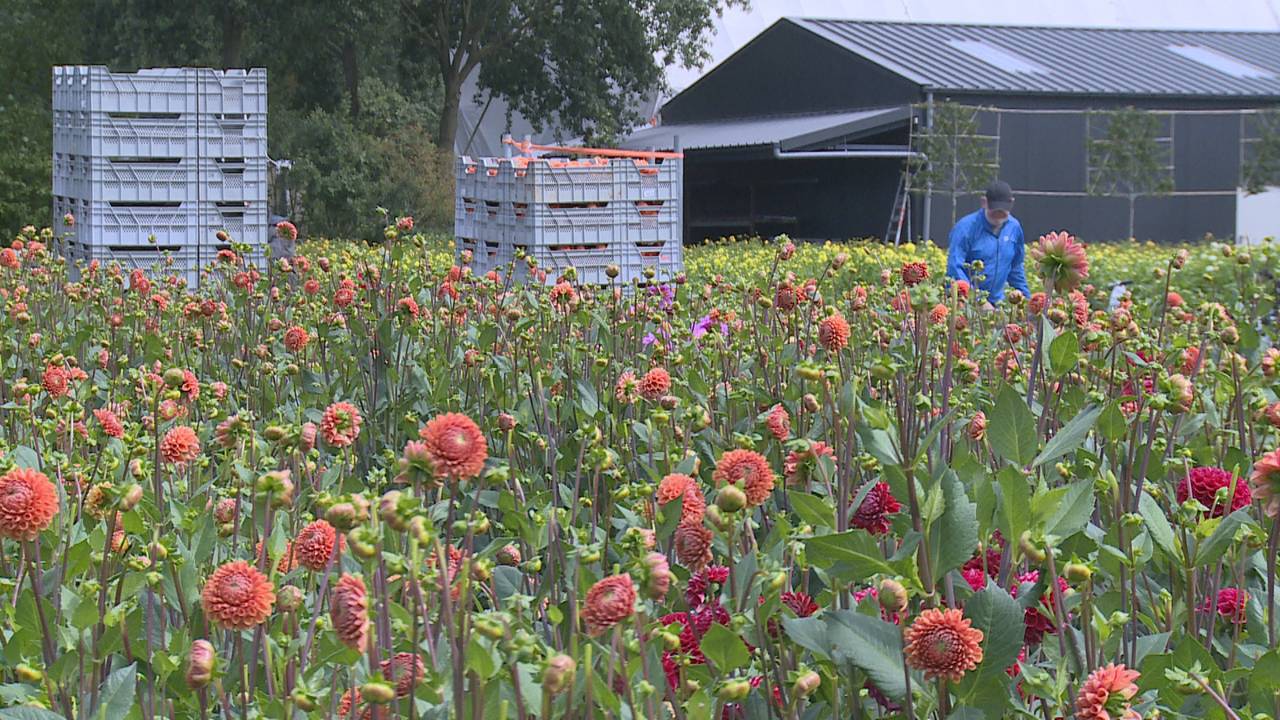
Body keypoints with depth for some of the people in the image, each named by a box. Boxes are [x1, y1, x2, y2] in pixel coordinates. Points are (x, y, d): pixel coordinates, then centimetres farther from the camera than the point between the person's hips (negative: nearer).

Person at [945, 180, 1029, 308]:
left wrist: (1026, 298, 14)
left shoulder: (1014, 227, 7)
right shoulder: (966, 227, -12)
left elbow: (1016, 268, 20)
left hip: (996, 302, 5)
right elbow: (954, 267, -18)